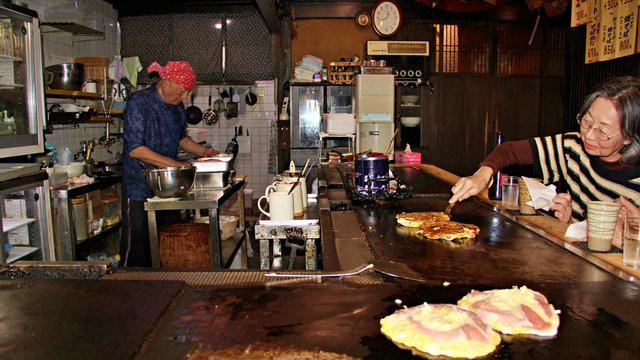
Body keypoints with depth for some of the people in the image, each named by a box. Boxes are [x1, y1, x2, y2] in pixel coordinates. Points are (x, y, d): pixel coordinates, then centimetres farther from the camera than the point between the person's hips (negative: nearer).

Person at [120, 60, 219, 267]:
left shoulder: (177, 106, 9)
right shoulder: (139, 102, -14)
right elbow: (135, 149, -20)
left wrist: (202, 151, 7)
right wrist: (175, 164, -23)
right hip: (140, 187, -7)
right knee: (137, 247, 1)